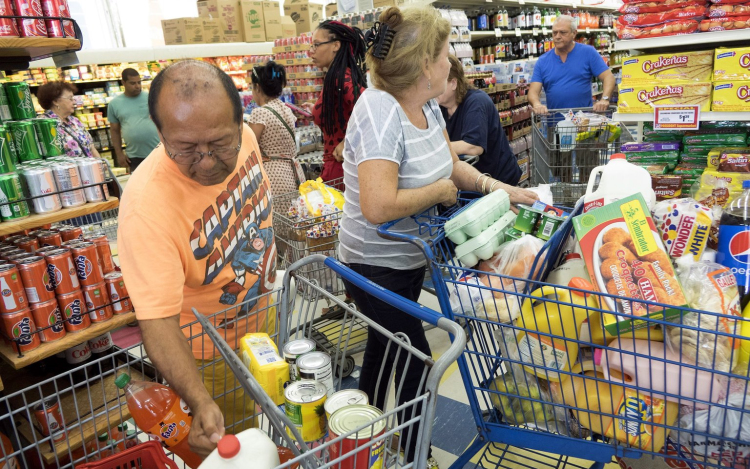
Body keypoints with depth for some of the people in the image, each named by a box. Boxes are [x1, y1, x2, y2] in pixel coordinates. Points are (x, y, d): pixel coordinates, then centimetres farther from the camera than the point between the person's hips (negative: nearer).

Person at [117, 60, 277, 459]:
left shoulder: (244, 137, -17)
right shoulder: (146, 205, -37)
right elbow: (157, 321, -36)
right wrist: (202, 404, -46)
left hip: (262, 315, 7)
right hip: (208, 349, -6)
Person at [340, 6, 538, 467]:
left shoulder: (427, 104, -2)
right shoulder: (380, 111, -29)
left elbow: (453, 164, 10)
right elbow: (378, 207, -37)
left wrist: (499, 188, -4)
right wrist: (441, 190, -22)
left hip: (411, 256, 9)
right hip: (377, 266, -9)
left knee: (387, 344, 25)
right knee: (416, 365, 2)